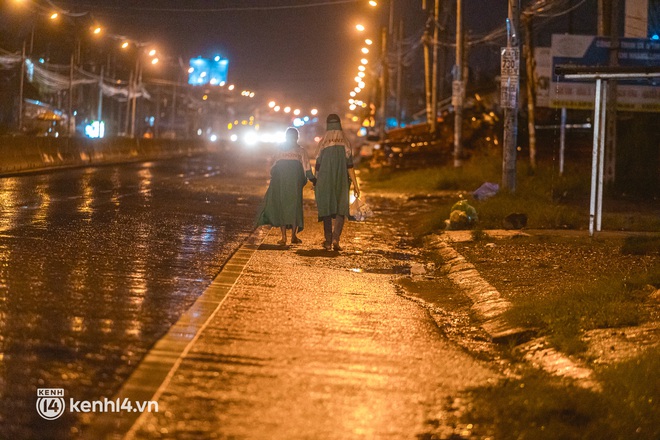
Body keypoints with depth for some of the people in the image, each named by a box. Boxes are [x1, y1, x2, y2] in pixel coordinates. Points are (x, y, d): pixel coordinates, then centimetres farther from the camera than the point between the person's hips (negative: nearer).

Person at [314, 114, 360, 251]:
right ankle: (336, 238, -12)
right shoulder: (345, 143, -4)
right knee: (341, 210, 6)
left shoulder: (323, 142, -2)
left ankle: (328, 241, 7)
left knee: (327, 209, 8)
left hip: (325, 181, 0)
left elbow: (318, 165, 0)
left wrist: (317, 182, 13)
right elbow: (349, 165, -7)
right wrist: (355, 184, -3)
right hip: (341, 181, 0)